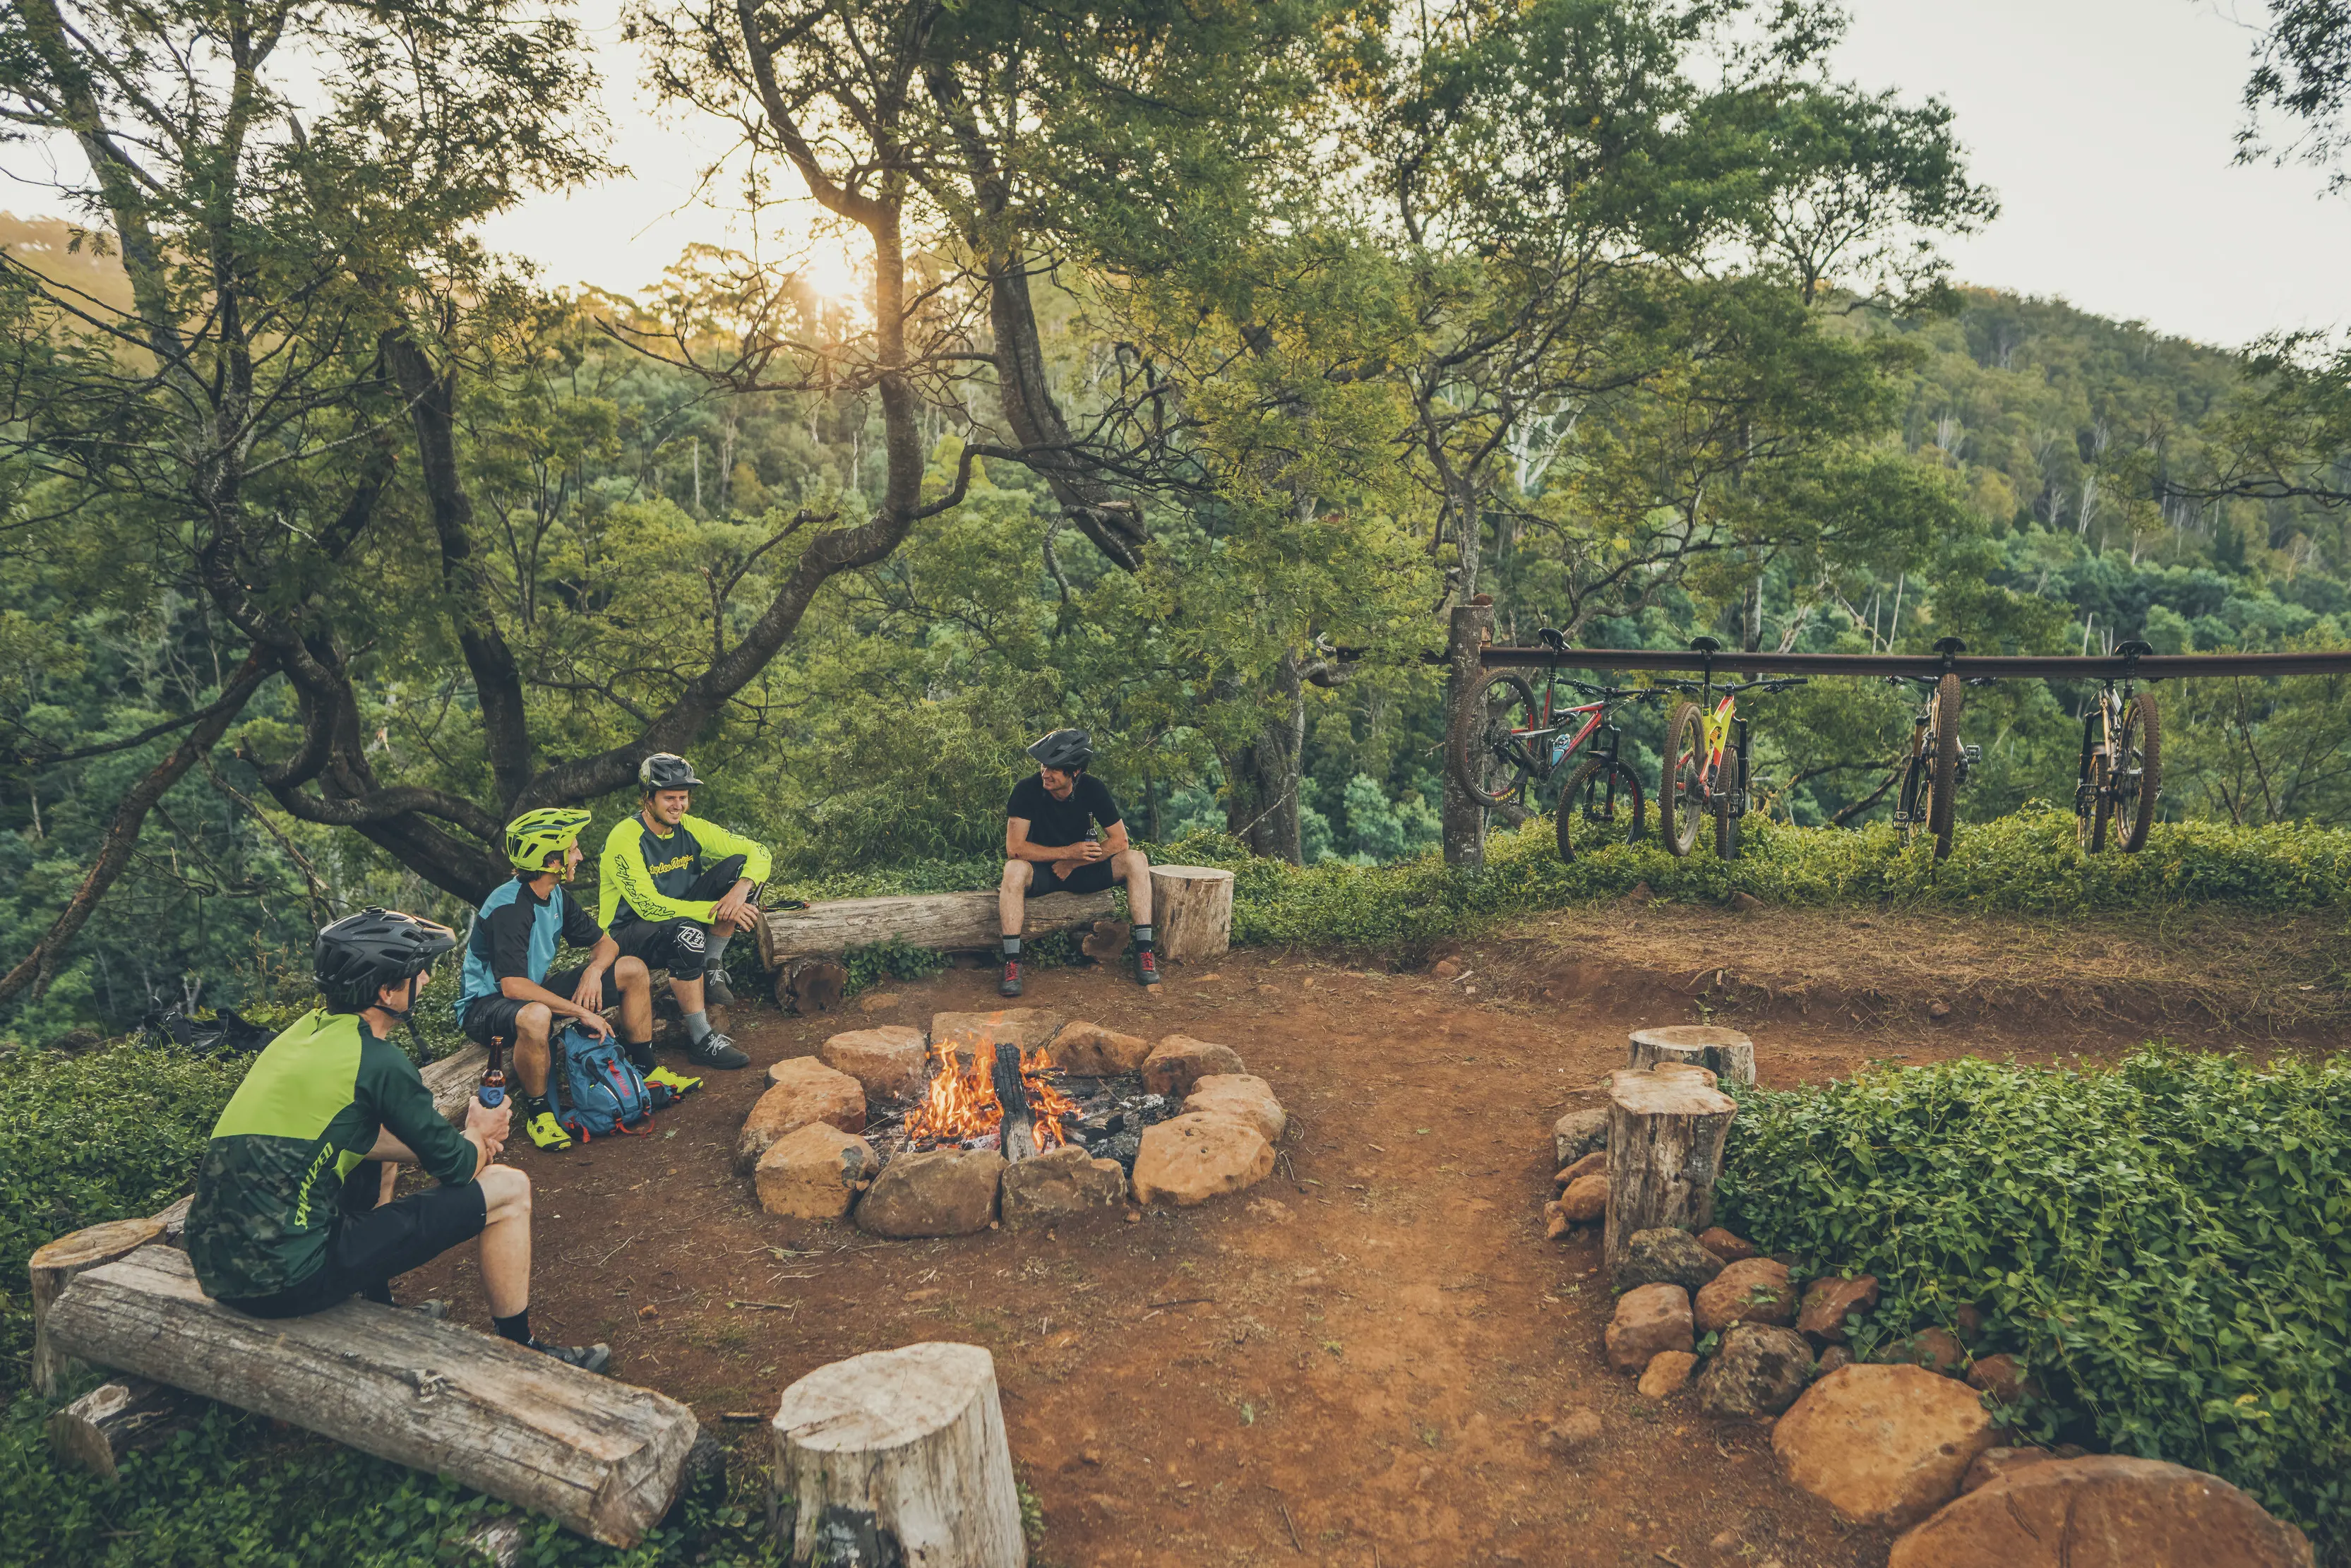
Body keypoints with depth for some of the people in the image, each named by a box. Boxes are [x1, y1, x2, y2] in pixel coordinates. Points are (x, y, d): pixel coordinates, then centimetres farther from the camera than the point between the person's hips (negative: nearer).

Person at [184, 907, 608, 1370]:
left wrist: (464, 1140, 17)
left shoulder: (309, 1028, 11)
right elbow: (456, 1168, -4)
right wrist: (479, 1133, 19)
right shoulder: (379, 1061, -14)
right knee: (510, 1188, -4)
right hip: (289, 1277, -9)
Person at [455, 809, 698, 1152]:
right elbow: (514, 987, -35)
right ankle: (537, 1112, -21)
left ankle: (646, 1071, 10)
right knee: (536, 1016, -44)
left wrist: (594, 971, -15)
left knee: (634, 970, 0)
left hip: (535, 988, 9)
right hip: (486, 1005, -9)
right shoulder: (508, 907, -27)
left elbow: (604, 943, 9)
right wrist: (582, 1013, -32)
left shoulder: (557, 896, 0)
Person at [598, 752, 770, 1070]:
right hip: (627, 935, -6)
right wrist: (717, 910, -32)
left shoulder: (691, 829, -4)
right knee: (687, 933, -40)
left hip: (679, 916, 6)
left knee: (737, 865, -13)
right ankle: (702, 1042, -27)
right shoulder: (624, 839, -21)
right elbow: (650, 906, -27)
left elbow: (759, 852, -5)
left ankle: (711, 968, -8)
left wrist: (741, 889, -27)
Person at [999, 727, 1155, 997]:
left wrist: (1072, 863, -15)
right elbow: (1014, 848, -23)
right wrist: (1068, 852, -28)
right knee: (1014, 869, -36)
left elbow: (1120, 841, -9)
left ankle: (1144, 950, -20)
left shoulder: (1093, 789, -12)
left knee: (1136, 860, -21)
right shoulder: (1027, 790, -19)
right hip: (1041, 871, -2)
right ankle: (1012, 962, -32)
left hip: (1082, 872, 2)